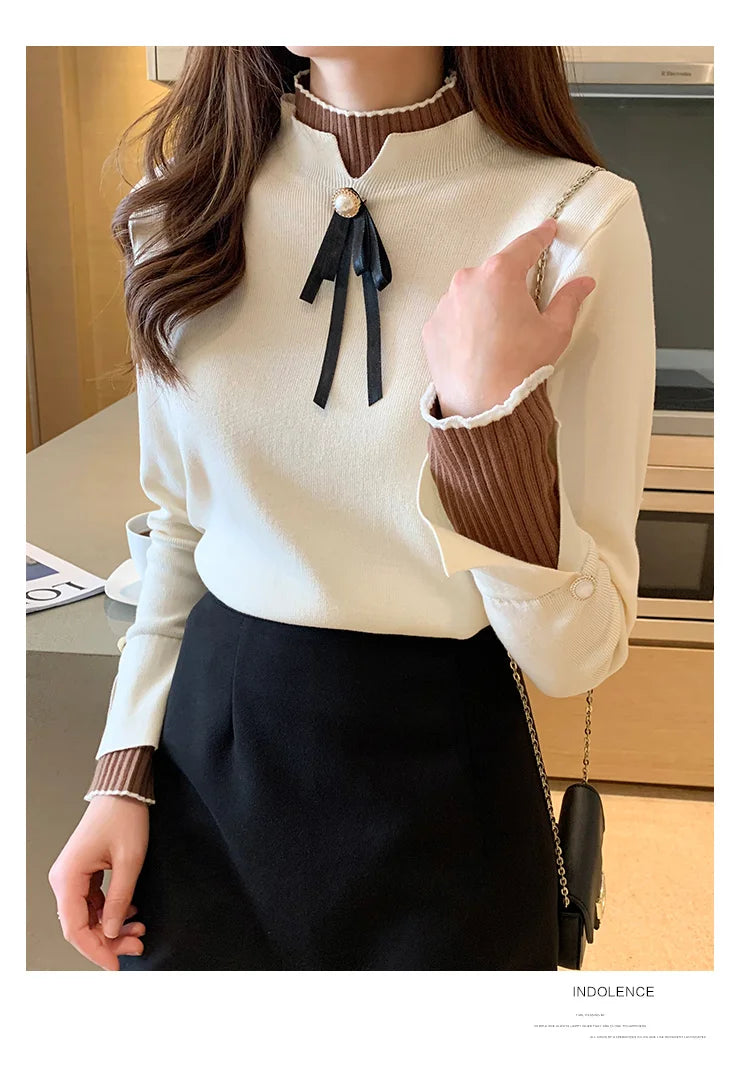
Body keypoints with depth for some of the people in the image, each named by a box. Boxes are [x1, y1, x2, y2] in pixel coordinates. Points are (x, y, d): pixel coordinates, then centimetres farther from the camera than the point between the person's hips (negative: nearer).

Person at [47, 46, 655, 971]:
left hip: (437, 785, -2)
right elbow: (181, 527, 6)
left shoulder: (580, 218, -15)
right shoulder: (187, 201, -3)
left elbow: (575, 653, -15)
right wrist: (124, 775, 2)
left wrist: (493, 410, -28)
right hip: (205, 756, 3)